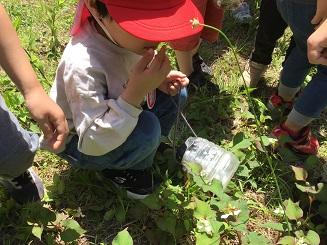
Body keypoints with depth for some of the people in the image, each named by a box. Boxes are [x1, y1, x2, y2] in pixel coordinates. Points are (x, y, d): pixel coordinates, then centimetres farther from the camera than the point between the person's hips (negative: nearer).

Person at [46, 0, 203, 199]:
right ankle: (116, 170, 0)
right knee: (146, 128, -31)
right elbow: (93, 143, -37)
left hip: (113, 122, 7)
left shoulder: (128, 36, -19)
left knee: (175, 93, -4)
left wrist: (157, 78, -18)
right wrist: (136, 91, -46)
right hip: (77, 142, -6)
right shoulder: (84, 66, -39)